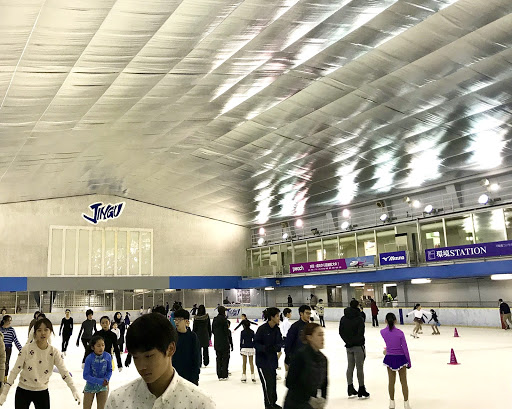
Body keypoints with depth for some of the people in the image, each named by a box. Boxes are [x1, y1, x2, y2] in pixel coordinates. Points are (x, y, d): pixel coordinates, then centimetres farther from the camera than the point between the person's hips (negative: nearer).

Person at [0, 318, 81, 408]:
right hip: (23, 391, -1)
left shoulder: (54, 352, -10)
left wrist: (74, 390, -23)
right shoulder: (27, 349, -15)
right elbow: (14, 371, -11)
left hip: (42, 392, 2)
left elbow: (64, 372, -13)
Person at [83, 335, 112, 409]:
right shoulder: (89, 358, -21)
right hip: (90, 386, -1)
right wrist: (100, 381, -25)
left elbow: (109, 370, -1)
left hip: (103, 386, 1)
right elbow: (86, 375, -17)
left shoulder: (108, 356, -15)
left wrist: (106, 379, -21)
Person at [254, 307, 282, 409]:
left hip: (272, 360, 7)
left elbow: (280, 342, 5)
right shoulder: (262, 329, -19)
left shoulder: (277, 329, 0)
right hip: (262, 360, -6)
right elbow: (256, 343, -14)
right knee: (268, 383, -6)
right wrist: (265, 348, -31)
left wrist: (277, 347, -17)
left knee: (273, 382, 16)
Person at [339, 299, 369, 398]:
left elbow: (341, 332, 6)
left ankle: (350, 389, 20)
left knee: (350, 367, 13)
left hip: (349, 346, 6)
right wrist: (354, 341, -7)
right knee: (360, 367, 2)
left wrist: (347, 341, 9)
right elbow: (360, 333, -19)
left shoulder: (343, 318, 4)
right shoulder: (359, 318, -15)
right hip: (358, 346, -6)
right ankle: (361, 390, 10)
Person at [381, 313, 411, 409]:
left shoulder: (382, 332, -9)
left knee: (391, 381, 13)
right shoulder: (400, 332, -15)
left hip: (390, 358, 2)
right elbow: (405, 348, -10)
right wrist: (409, 362, 0)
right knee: (404, 381, 11)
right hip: (401, 358, -2)